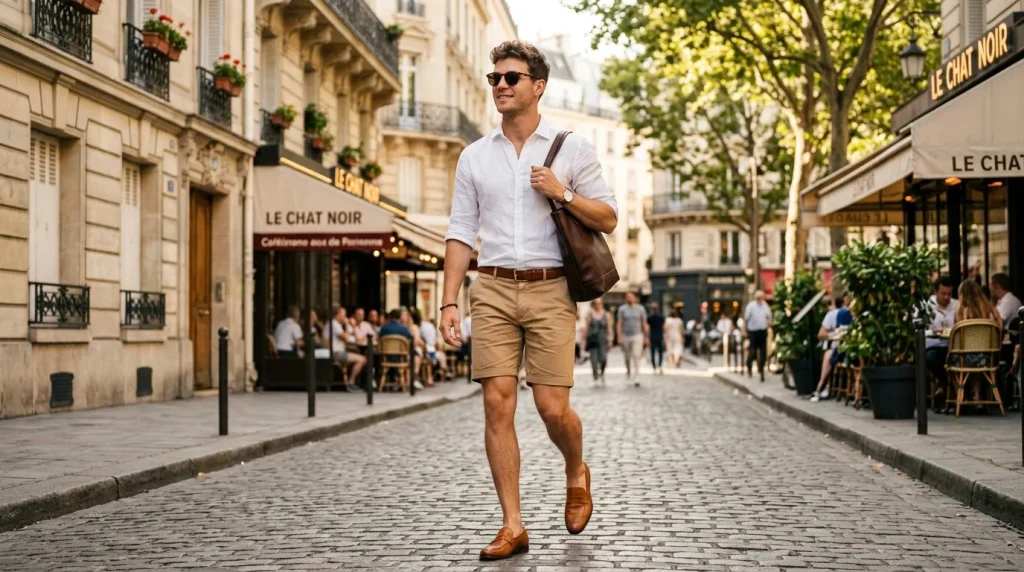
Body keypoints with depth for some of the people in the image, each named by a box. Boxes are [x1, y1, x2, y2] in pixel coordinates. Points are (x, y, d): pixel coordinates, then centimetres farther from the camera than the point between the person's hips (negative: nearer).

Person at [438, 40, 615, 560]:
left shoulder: (571, 148, 5)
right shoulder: (474, 157, 11)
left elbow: (608, 220, 6)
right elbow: (461, 233, 11)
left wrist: (563, 193, -10)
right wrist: (449, 302, 3)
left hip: (550, 290, -2)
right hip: (492, 289, 2)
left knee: (552, 407, -5)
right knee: (497, 404, -5)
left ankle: (576, 473, 29)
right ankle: (512, 526, 2)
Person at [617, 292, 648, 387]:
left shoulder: (640, 309, 5)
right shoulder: (622, 309, 3)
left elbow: (644, 323, 9)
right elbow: (619, 323, 0)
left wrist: (646, 337, 7)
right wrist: (619, 337, -9)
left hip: (637, 336, -1)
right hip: (625, 336, 1)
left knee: (636, 357, -11)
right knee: (627, 357, 12)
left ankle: (636, 379, -13)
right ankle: (628, 372, 38)